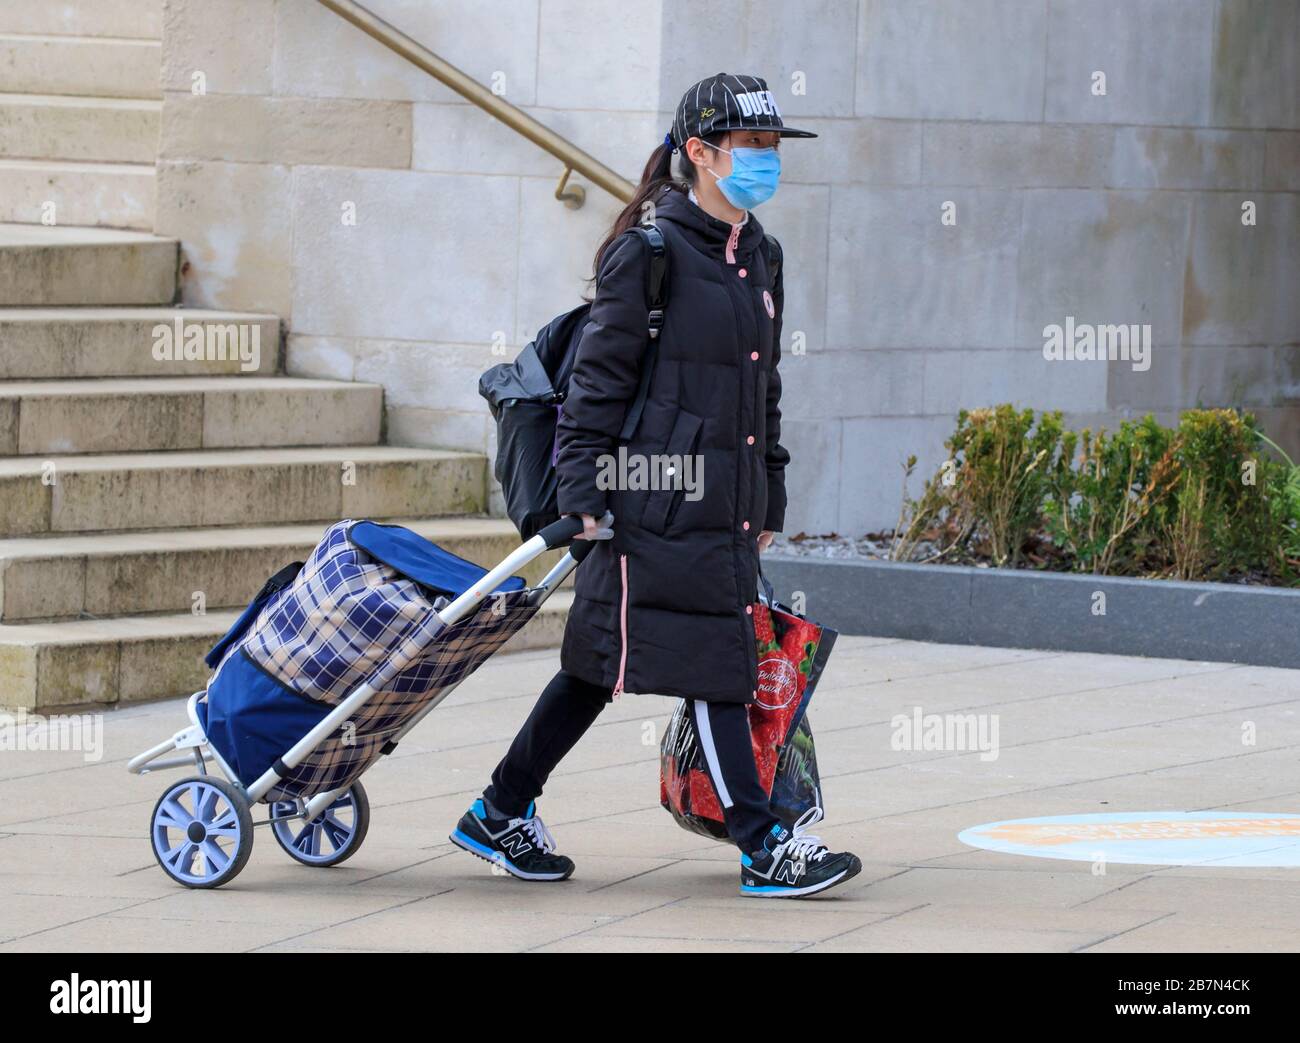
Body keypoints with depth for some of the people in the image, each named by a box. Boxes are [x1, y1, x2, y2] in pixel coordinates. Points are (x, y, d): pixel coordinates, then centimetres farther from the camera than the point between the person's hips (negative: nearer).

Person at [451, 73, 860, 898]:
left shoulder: (758, 257, 15)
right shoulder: (649, 252, -10)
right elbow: (599, 379, -10)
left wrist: (769, 501, 21)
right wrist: (582, 497, -13)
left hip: (725, 507, 8)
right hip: (660, 500, -8)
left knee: (603, 664, 12)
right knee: (714, 668, -5)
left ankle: (501, 816, 21)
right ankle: (766, 849, -1)